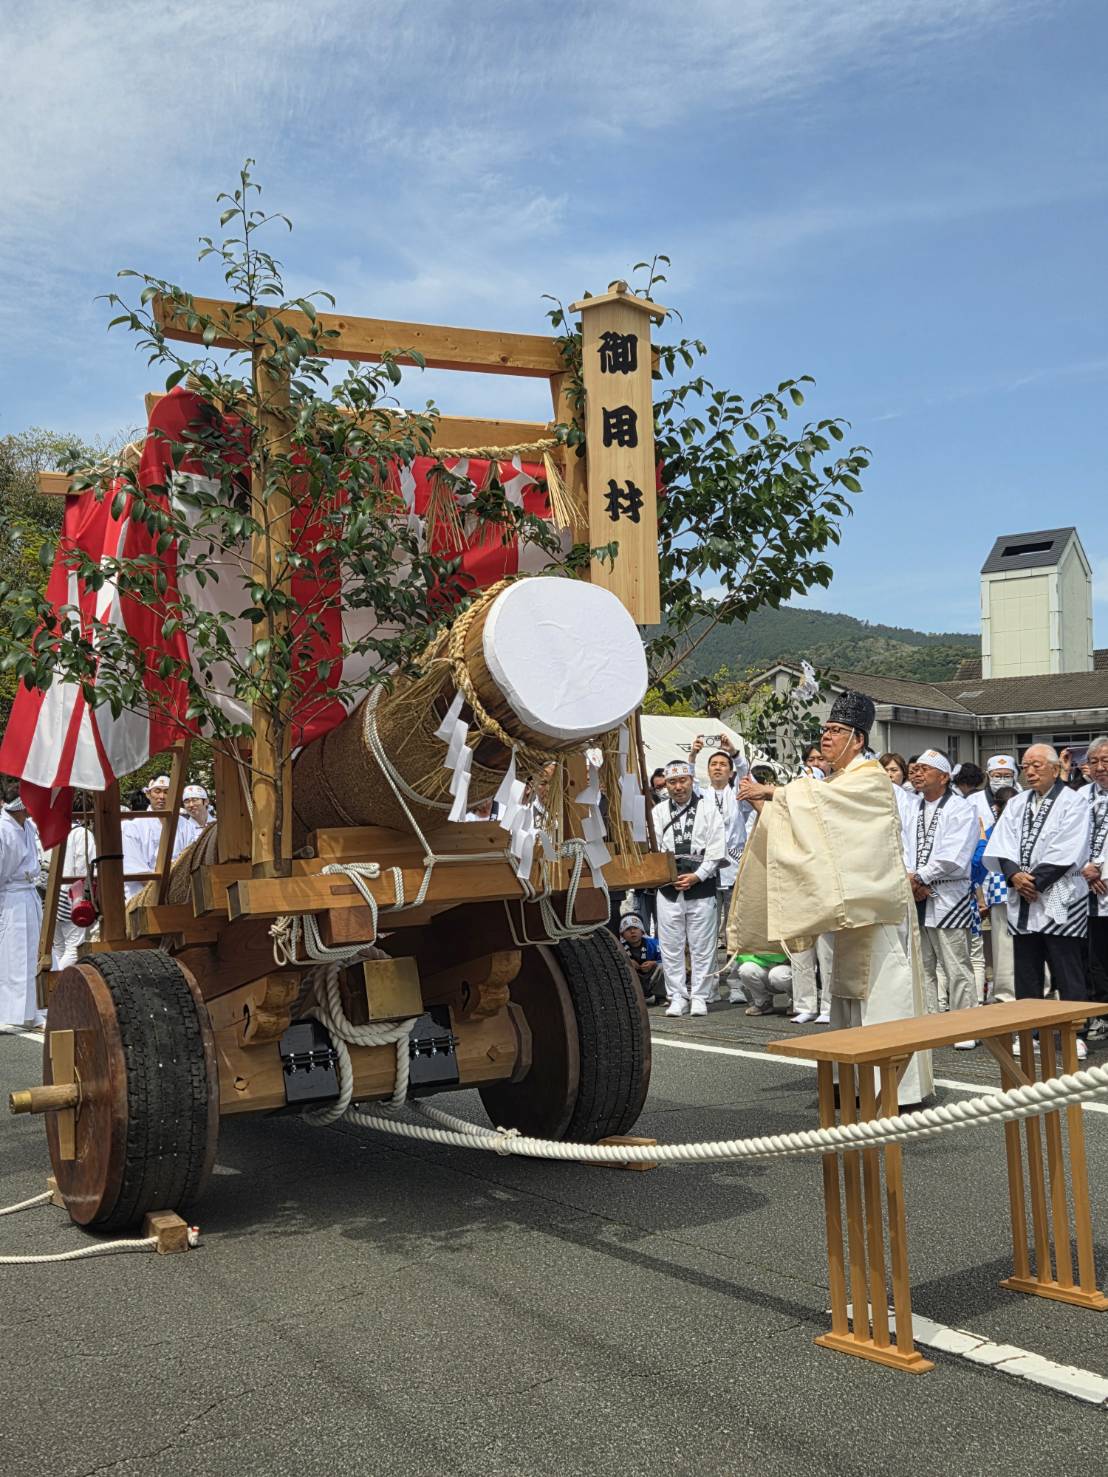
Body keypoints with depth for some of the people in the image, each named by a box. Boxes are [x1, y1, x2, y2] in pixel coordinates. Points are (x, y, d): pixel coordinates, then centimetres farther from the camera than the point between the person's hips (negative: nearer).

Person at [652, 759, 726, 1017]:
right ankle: (677, 997, 10)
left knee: (702, 945, 0)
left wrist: (697, 876, -9)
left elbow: (717, 848, -1)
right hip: (668, 886, 2)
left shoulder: (707, 809, 5)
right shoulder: (659, 811, 10)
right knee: (671, 945, 2)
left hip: (701, 884, -2)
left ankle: (699, 997, 8)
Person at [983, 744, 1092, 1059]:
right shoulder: (1016, 804, 15)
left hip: (1060, 901, -5)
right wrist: (1014, 875, -11)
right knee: (1026, 973, 9)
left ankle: (1075, 1033, 3)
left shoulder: (1074, 803, -2)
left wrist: (1035, 880, -14)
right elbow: (1000, 845, 6)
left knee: (1068, 974, -3)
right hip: (1022, 903, 5)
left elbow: (1068, 854, -12)